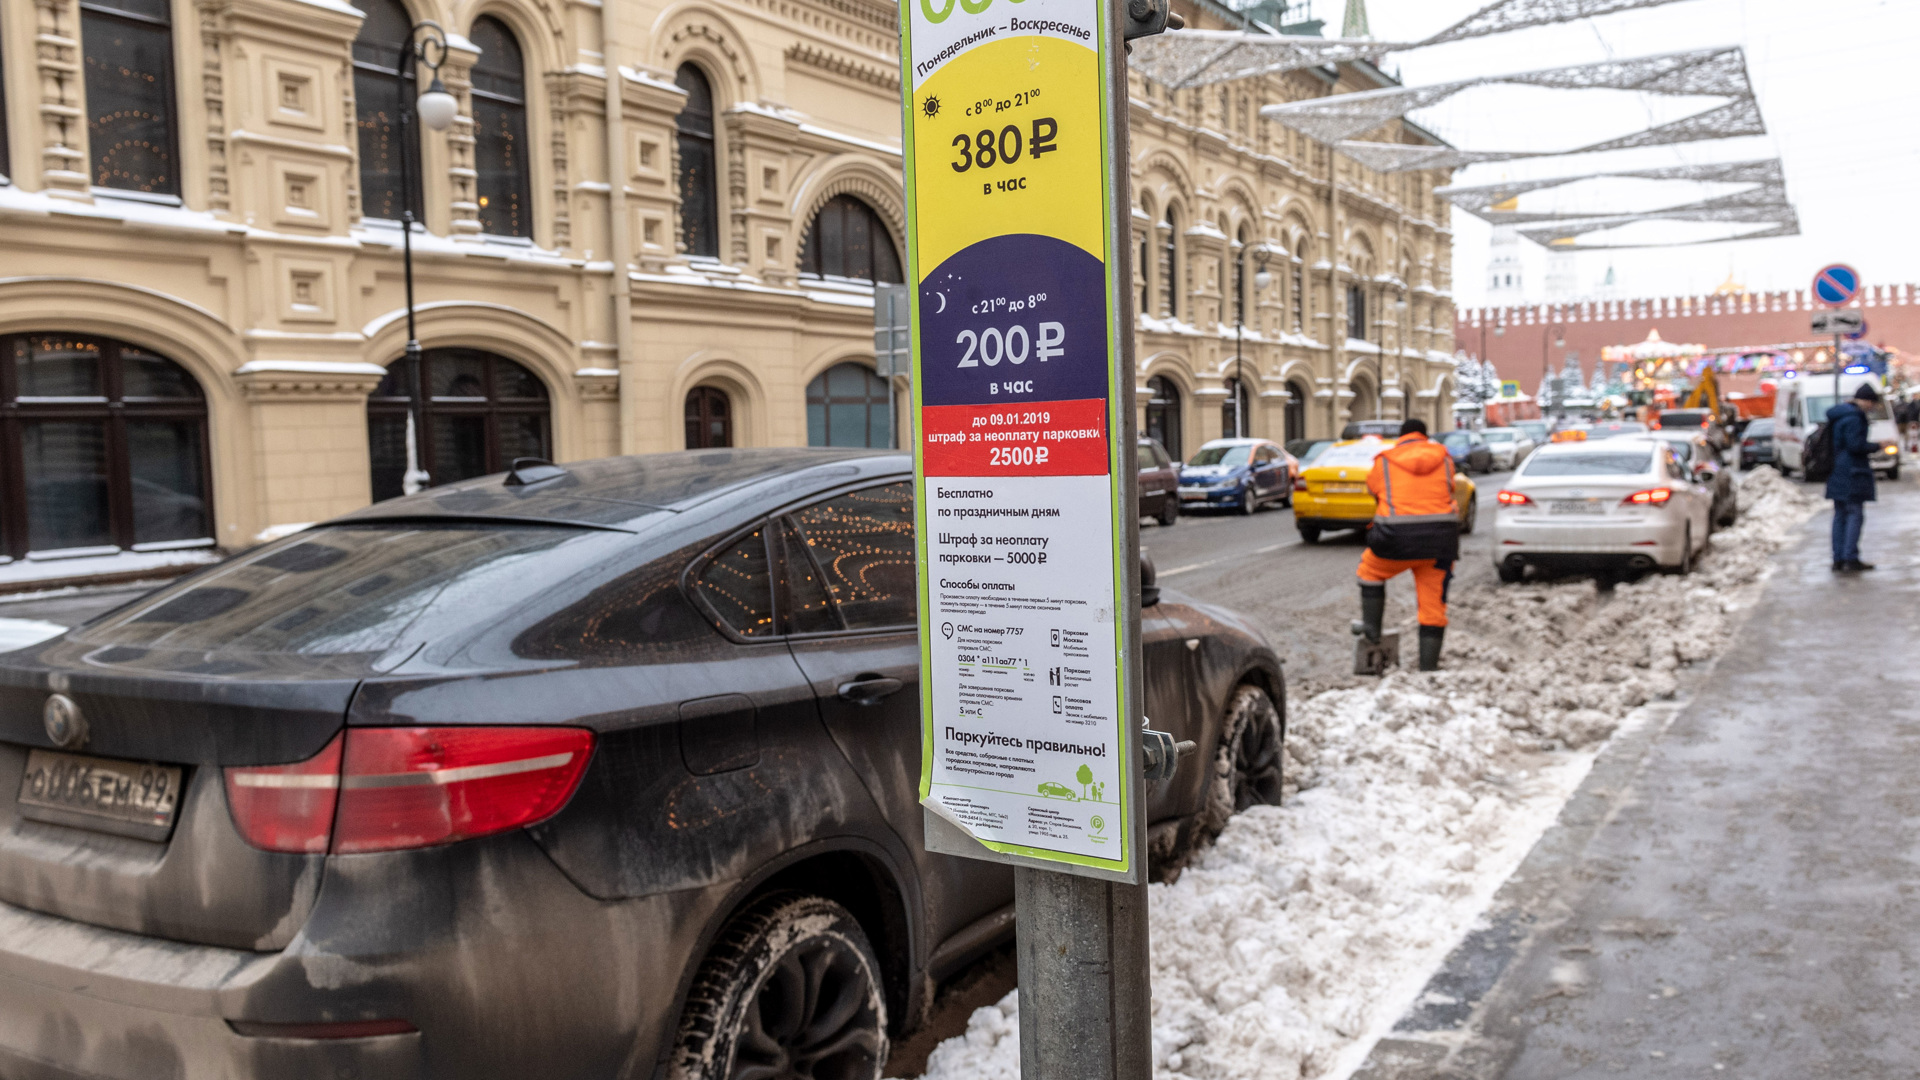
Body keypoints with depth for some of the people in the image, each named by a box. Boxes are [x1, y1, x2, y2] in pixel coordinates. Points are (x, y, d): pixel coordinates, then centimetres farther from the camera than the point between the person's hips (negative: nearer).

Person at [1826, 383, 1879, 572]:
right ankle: (1850, 559, -7)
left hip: (1837, 474, 9)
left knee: (1840, 515, 10)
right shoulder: (1854, 417, -16)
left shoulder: (1836, 416, 14)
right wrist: (1874, 447, -7)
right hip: (1853, 473, -9)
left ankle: (1838, 560, 11)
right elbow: (1855, 444, -21)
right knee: (1855, 515, -5)